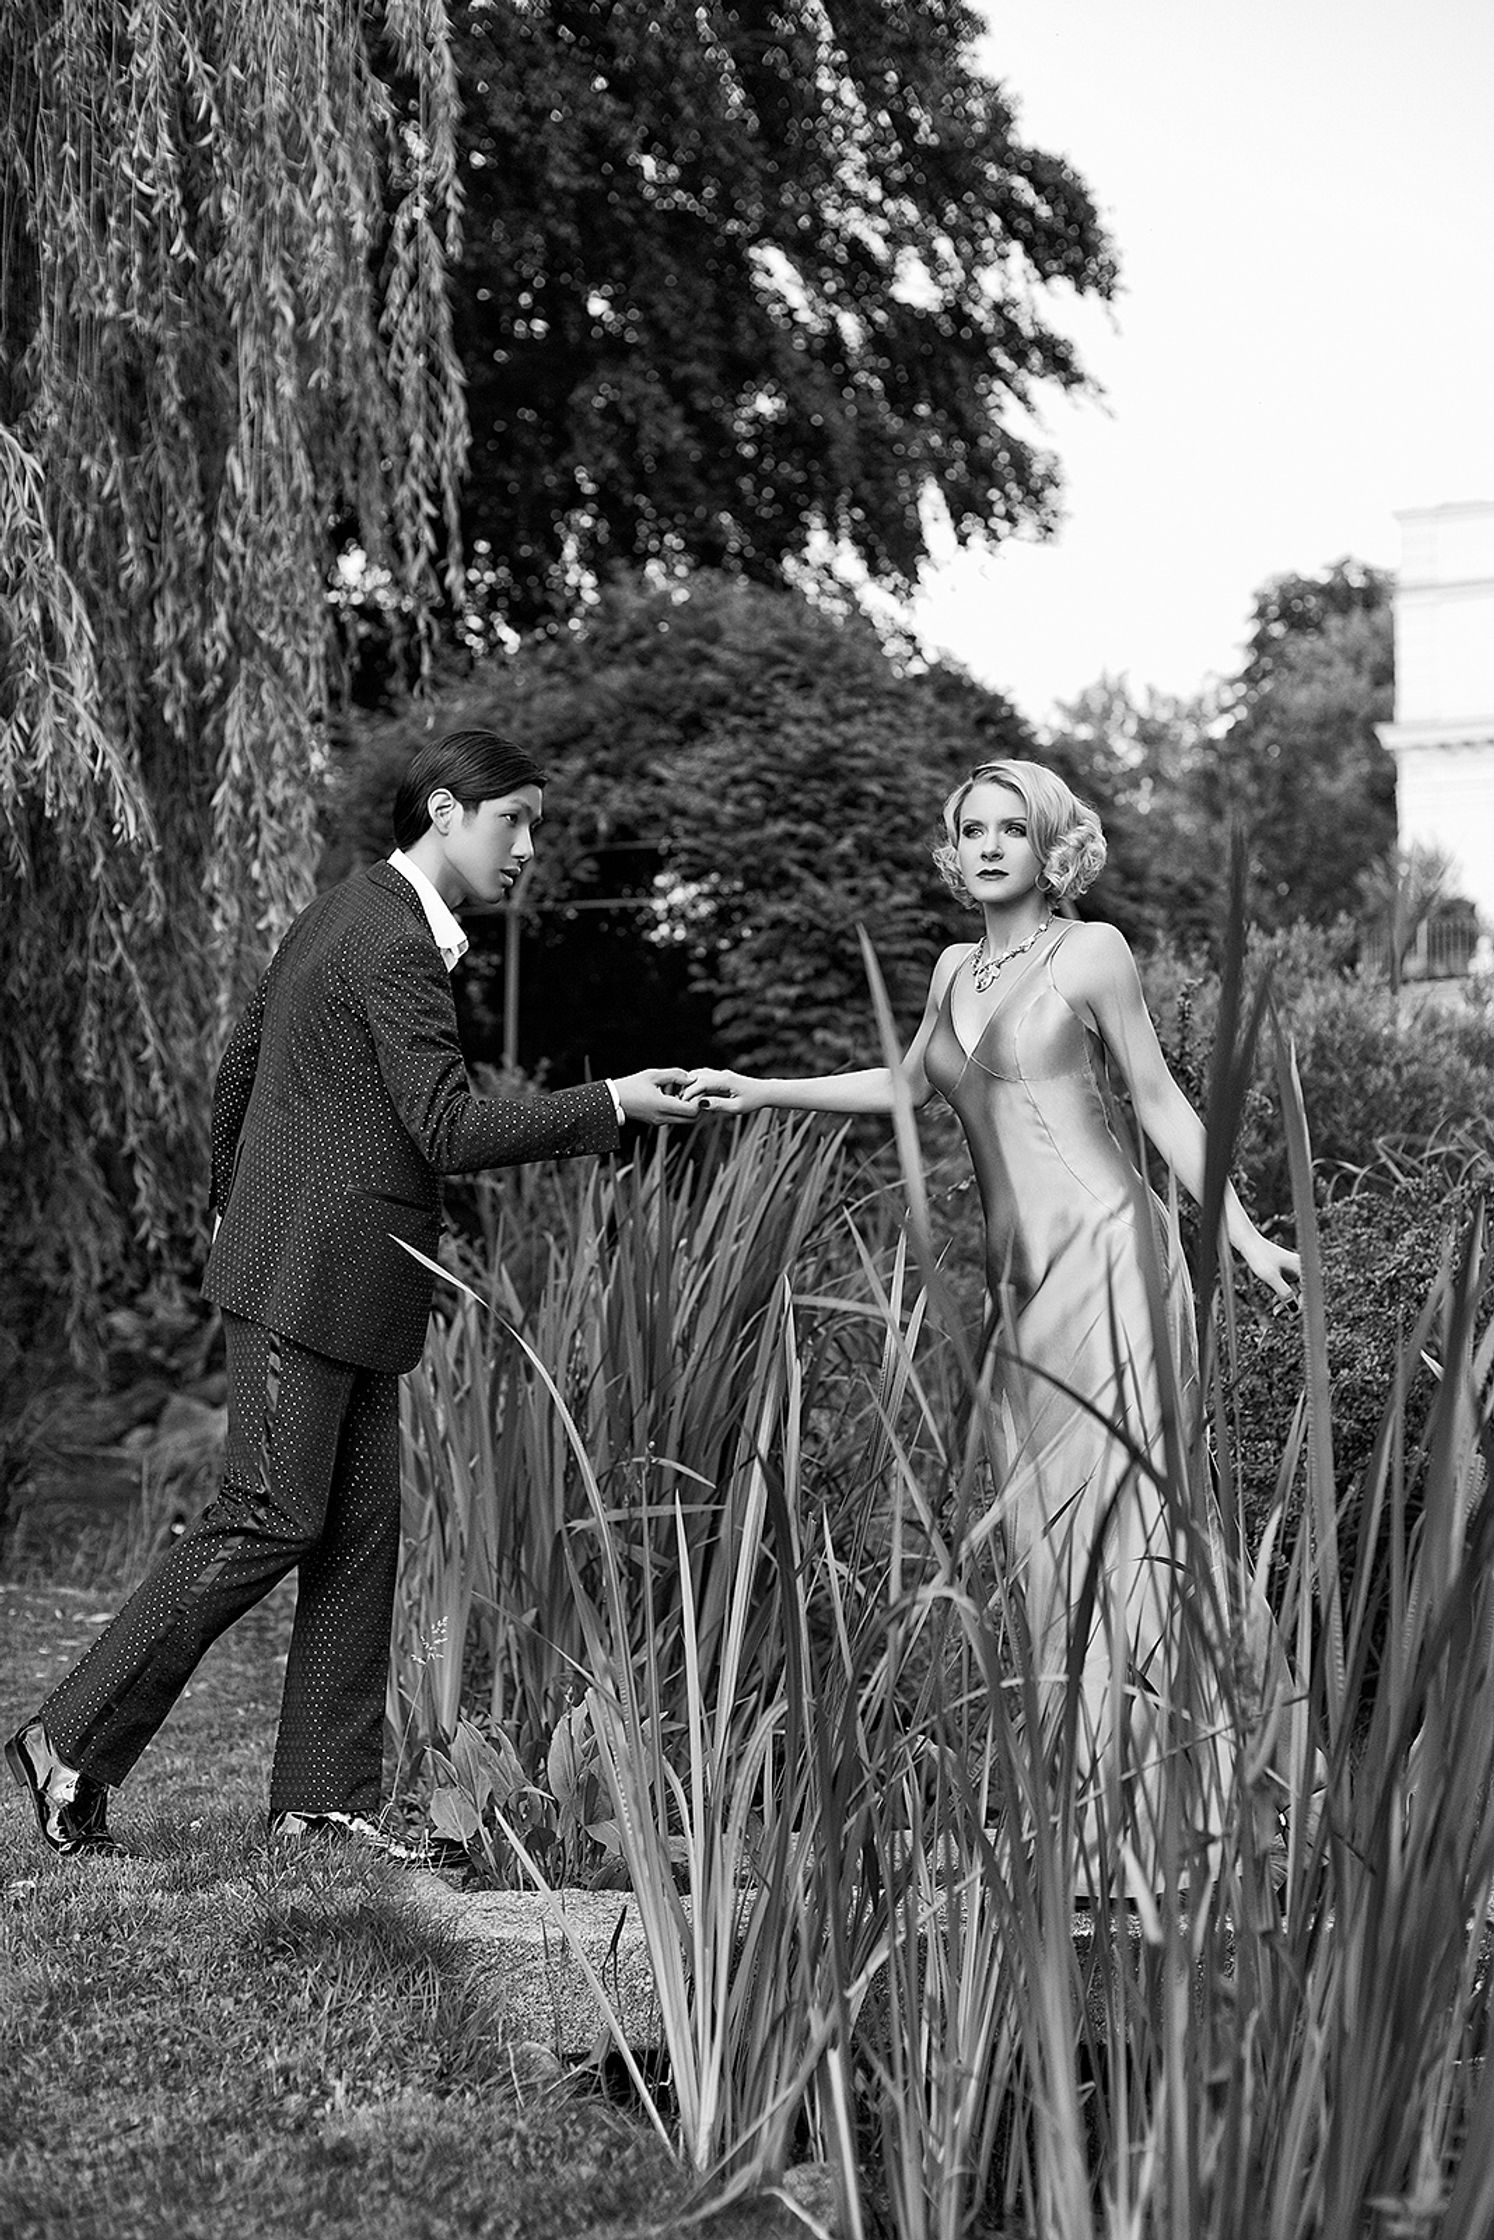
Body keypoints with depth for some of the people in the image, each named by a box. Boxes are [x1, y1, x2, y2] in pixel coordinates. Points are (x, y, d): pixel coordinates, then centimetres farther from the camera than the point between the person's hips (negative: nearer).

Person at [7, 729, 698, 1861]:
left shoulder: (342, 915, 16)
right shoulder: (396, 944, -16)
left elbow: (238, 1068, 23)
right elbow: (451, 1131, -22)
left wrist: (234, 1207, 32)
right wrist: (611, 1104, -17)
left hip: (344, 1282, 10)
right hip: (313, 1276, -10)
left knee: (362, 1528, 7)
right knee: (272, 1519, -8)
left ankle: (326, 1797, 9)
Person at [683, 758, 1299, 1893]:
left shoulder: (1092, 952, -1)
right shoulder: (958, 970, 17)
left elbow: (1160, 1100, 1)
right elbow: (910, 1084, 32)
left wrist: (1243, 1235, -3)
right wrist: (763, 1092, 29)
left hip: (1103, 1254, -6)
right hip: (1020, 1275, 6)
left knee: (1105, 1505, -8)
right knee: (1042, 1519, 3)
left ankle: (1126, 1799, -5)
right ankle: (1080, 1792, 7)